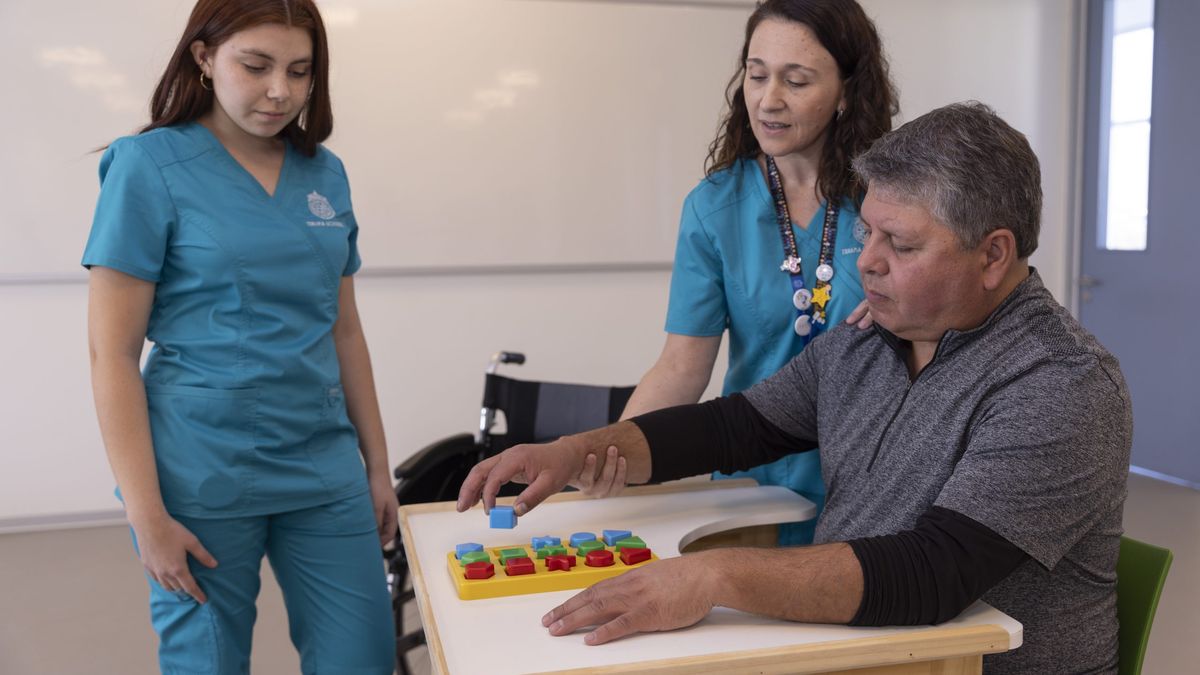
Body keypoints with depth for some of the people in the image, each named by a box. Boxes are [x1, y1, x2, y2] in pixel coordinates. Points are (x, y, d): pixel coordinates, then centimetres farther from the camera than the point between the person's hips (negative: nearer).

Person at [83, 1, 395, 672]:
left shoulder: (325, 173, 7)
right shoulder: (151, 165, -6)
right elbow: (113, 352, -8)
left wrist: (377, 464, 13)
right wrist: (146, 516, -11)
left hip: (325, 467, 4)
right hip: (203, 479, -4)